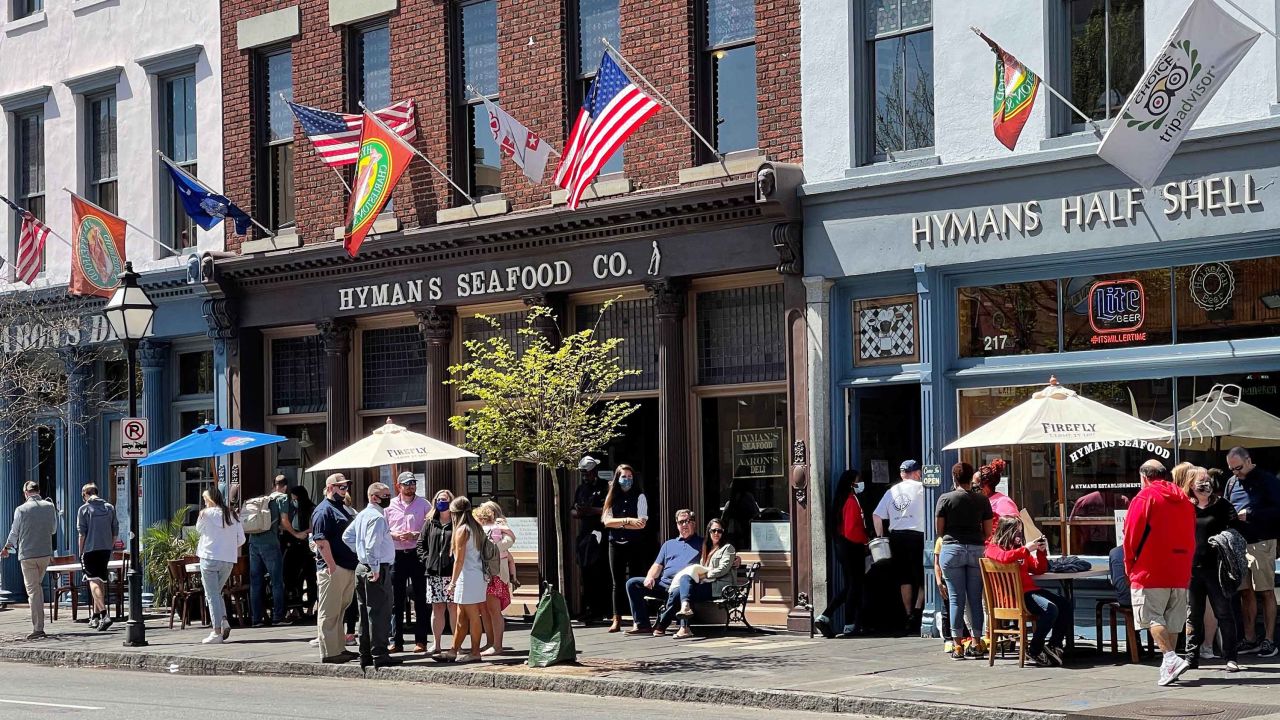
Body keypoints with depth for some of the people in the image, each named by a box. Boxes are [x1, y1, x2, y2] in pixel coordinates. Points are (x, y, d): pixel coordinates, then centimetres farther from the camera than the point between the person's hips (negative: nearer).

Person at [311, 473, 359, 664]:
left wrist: (356, 563, 22)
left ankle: (340, 648, 22)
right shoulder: (324, 510, -10)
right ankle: (329, 653, -4)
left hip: (349, 568, 10)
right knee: (329, 612, -5)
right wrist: (332, 566, -22)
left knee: (340, 611, 15)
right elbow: (321, 540, -18)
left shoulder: (343, 509, 20)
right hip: (333, 569, -10)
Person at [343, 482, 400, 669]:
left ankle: (365, 655, 17)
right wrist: (375, 568, -19)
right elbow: (372, 545, -23)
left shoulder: (362, 515, 13)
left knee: (365, 612, 12)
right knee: (380, 613, -6)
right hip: (378, 568, -10)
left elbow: (347, 536, 20)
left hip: (361, 567, 10)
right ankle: (379, 655, -6)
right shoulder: (377, 517, -16)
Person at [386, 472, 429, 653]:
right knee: (396, 600, 4)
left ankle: (421, 641, 6)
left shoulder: (423, 504, 4)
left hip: (417, 555, -1)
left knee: (420, 599, 1)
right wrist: (394, 535, -9)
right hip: (396, 555, 2)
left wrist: (416, 535, -14)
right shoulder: (390, 506, 9)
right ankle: (396, 641, 8)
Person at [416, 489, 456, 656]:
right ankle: (436, 644, 15)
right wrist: (426, 559, 3)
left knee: (453, 608, -4)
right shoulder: (430, 523, 13)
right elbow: (421, 543, 15)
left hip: (452, 572, -4)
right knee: (437, 608, 9)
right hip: (434, 573, 4)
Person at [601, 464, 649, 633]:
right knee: (617, 582, 4)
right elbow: (606, 521, -2)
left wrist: (618, 523, -6)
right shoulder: (612, 497, 9)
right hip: (615, 544, 3)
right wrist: (628, 521, -12)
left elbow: (641, 524, -7)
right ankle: (617, 620, 4)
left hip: (635, 544, -3)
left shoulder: (639, 497, 2)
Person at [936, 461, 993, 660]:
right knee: (975, 598, 7)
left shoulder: (945, 499, -2)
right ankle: (976, 642, 7)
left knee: (956, 598, 1)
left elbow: (939, 530, 1)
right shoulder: (982, 501, 5)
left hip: (952, 549, -2)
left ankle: (957, 644, -1)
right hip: (977, 550, 2)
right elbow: (988, 532, 7)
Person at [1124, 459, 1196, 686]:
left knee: (1152, 617, -6)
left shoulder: (1144, 497, -6)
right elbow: (1191, 536, 17)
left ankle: (1172, 659, -21)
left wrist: (1130, 566, 3)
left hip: (1151, 572, -6)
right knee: (1172, 620, 11)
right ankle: (1168, 666, 11)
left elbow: (1132, 535, -8)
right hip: (1181, 572, 6)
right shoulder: (1183, 500, 13)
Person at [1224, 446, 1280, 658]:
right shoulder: (1232, 482, 13)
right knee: (1246, 593, 8)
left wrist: (1250, 515, -16)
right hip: (1238, 543, 6)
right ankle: (1250, 640, 13)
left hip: (1261, 543, -6)